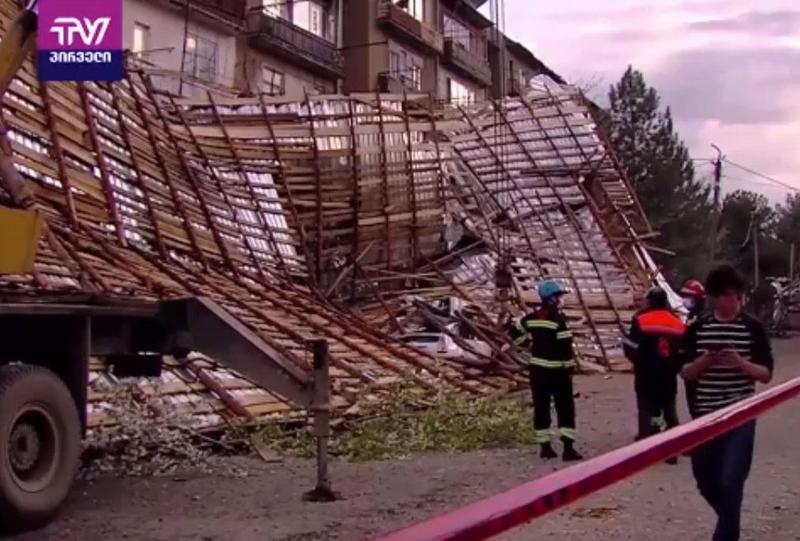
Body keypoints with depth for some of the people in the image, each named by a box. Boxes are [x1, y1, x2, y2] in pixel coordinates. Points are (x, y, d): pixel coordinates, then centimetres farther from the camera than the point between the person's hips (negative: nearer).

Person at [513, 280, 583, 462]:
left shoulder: (531, 318, 4)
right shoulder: (558, 319, -16)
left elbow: (517, 333, 17)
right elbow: (566, 345, -17)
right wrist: (569, 367, -9)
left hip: (537, 369, 6)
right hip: (556, 370, -6)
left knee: (541, 407, 11)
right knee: (565, 408, -1)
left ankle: (545, 447, 16)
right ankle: (568, 448, -7)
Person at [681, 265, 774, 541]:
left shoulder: (752, 328, -3)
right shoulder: (697, 328, 3)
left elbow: (766, 374, -2)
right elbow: (686, 373, 4)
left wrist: (741, 363, -20)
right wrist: (704, 360, -15)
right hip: (704, 417, 3)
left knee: (730, 483, -10)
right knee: (706, 481, 14)